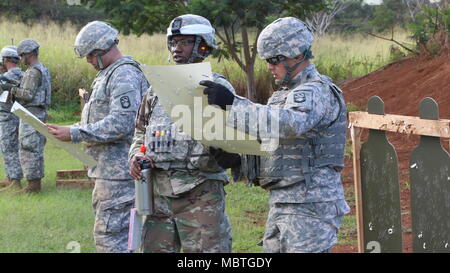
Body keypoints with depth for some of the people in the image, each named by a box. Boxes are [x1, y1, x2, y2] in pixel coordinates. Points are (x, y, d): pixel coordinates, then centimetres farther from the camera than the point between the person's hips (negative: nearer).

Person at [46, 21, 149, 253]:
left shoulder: (125, 75, -15)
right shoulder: (109, 74, 19)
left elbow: (121, 124, -24)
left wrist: (75, 134, -22)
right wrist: (71, 130, 10)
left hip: (119, 170, -11)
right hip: (109, 168, 11)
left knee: (110, 235, -11)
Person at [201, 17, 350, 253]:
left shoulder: (316, 92, -13)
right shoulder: (284, 94, 19)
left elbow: (289, 125, -34)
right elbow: (271, 145, 24)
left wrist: (233, 103, -35)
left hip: (310, 207, -10)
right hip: (281, 203, 10)